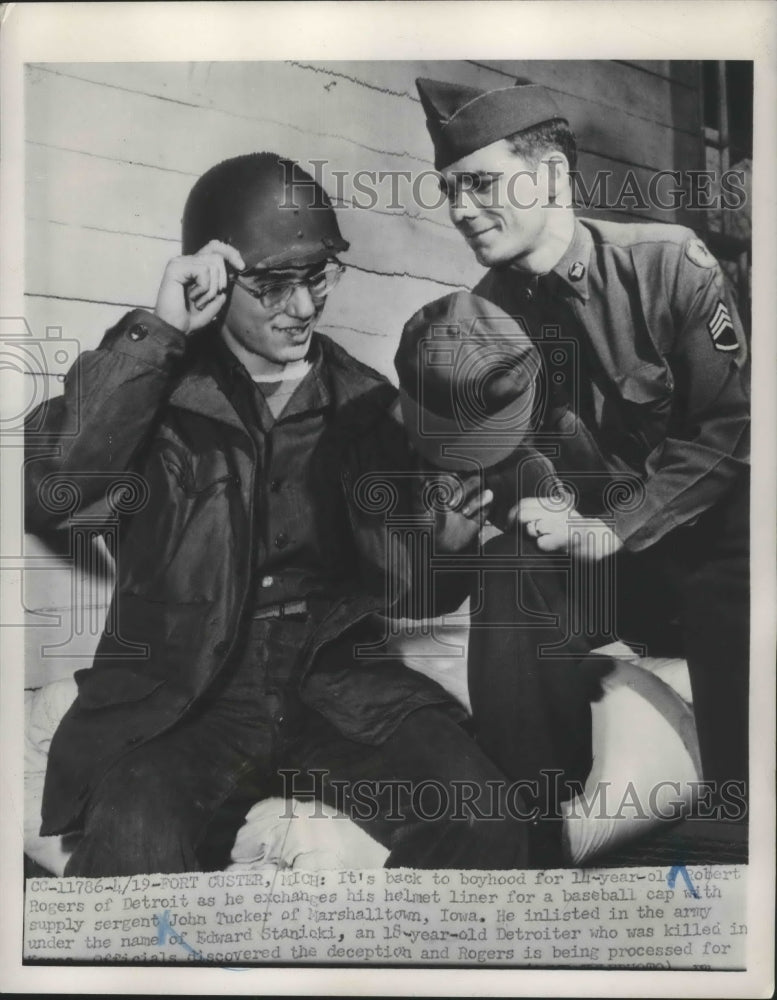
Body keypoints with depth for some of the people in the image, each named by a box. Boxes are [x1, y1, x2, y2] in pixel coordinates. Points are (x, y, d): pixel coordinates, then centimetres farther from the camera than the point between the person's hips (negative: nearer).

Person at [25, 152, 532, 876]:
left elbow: (408, 588, 11)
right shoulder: (156, 384, 1)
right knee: (138, 841, -32)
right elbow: (44, 494, -17)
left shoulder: (363, 401, 10)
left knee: (484, 821, -20)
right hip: (179, 697, -2)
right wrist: (157, 331, -18)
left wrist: (446, 537, -13)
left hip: (334, 686, 3)